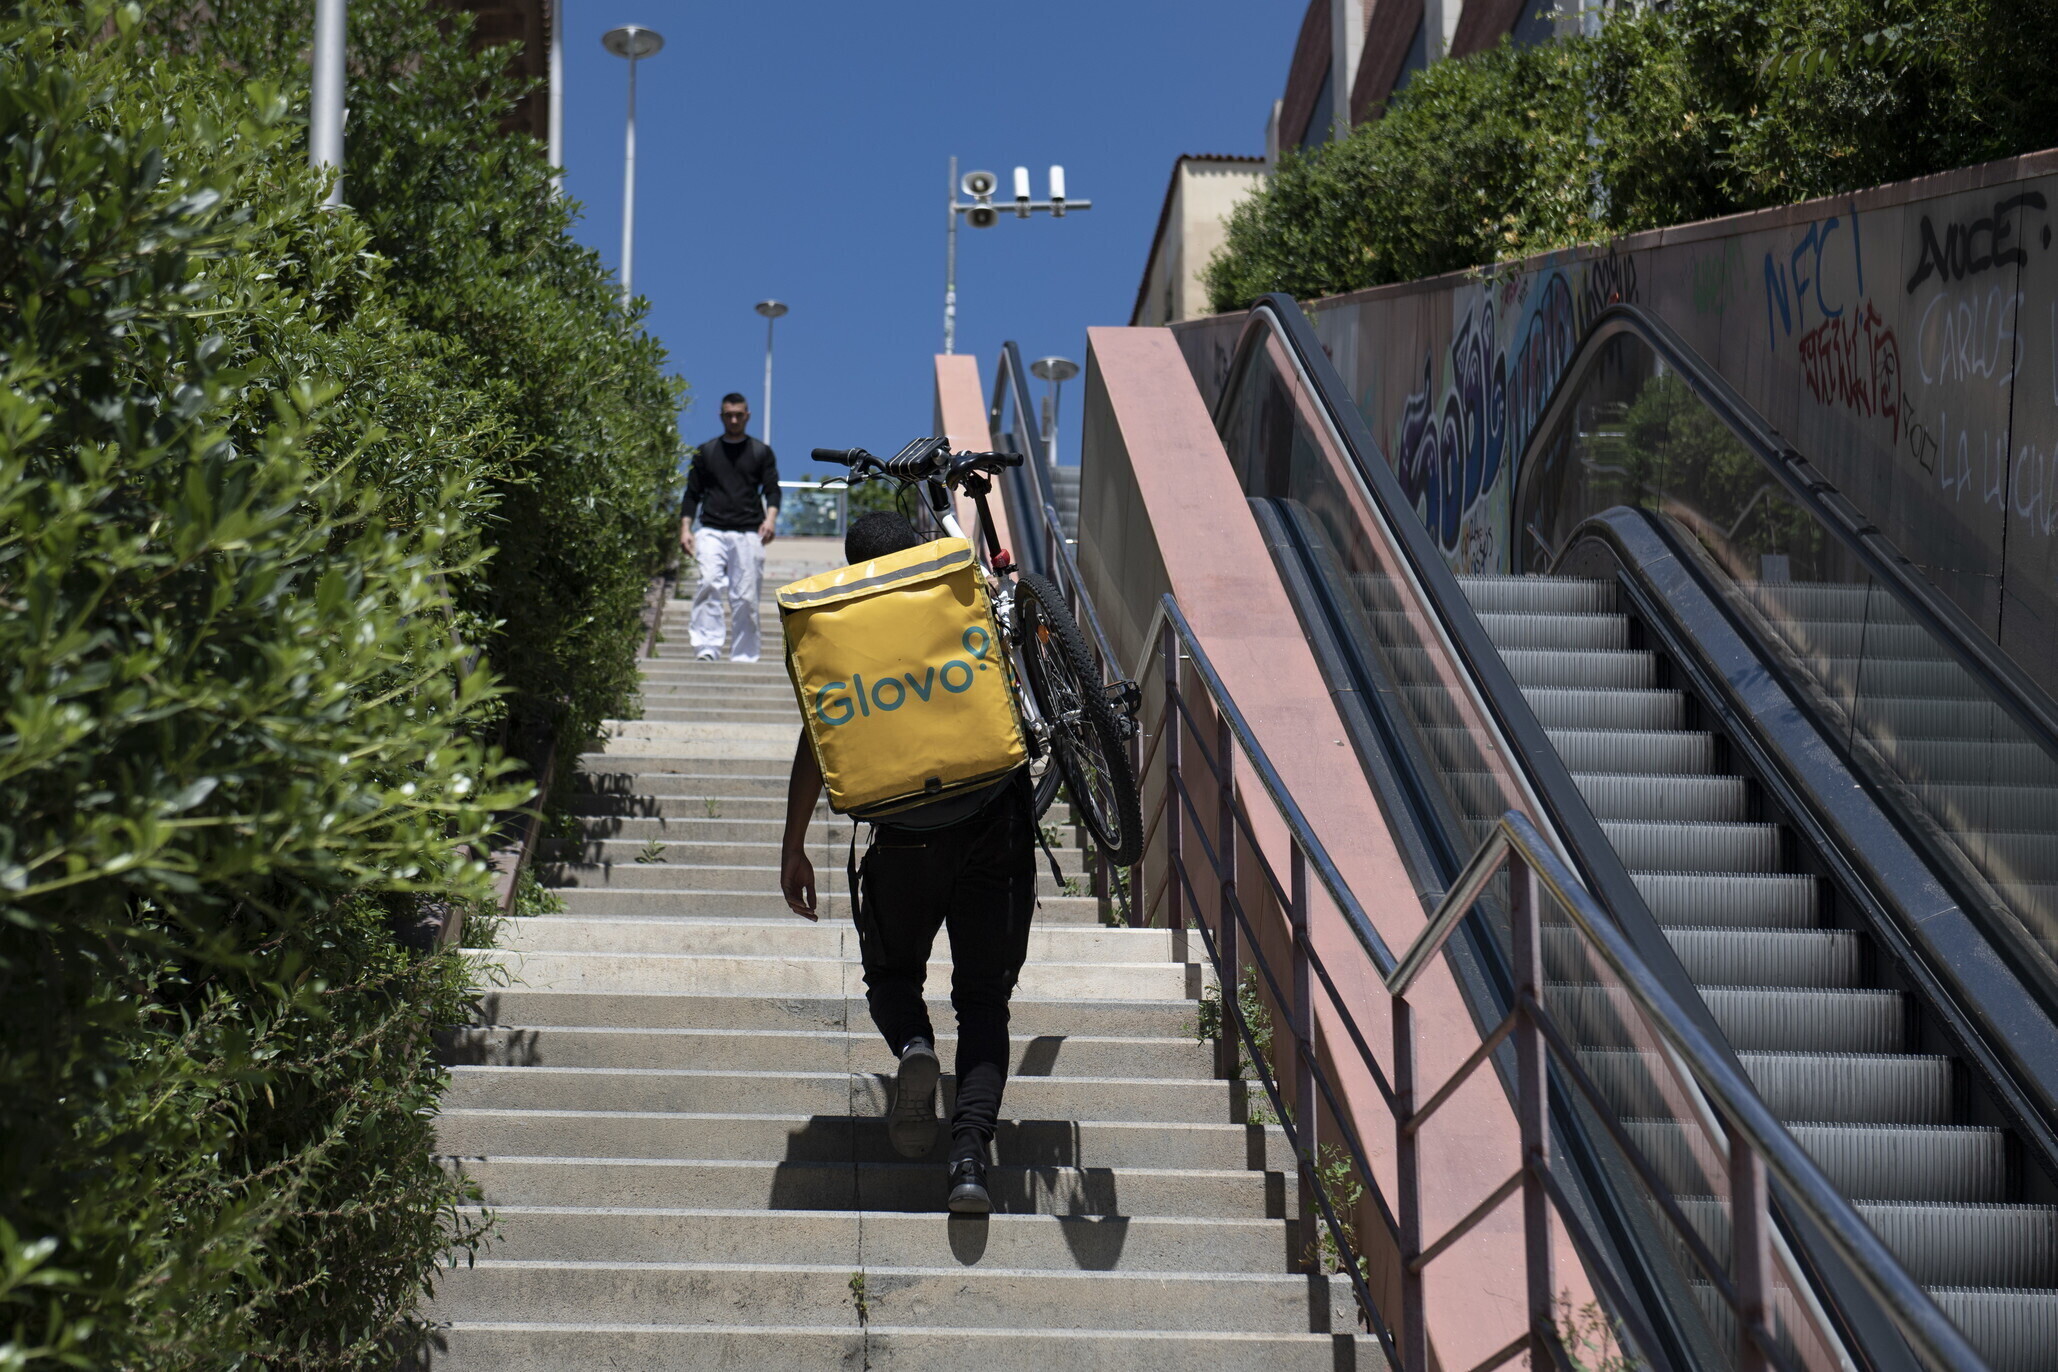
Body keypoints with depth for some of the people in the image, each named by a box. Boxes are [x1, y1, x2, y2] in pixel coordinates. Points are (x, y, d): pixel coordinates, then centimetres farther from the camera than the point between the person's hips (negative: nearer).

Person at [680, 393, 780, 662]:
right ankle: (706, 648, -26)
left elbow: (772, 489, 8)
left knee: (746, 597, -4)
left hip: (748, 533, 0)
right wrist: (685, 528, 4)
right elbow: (692, 493, 16)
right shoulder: (705, 452, 16)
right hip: (711, 531, 0)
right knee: (708, 584, -22)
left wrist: (771, 518, -12)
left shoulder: (761, 452, 14)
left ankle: (744, 657, 3)